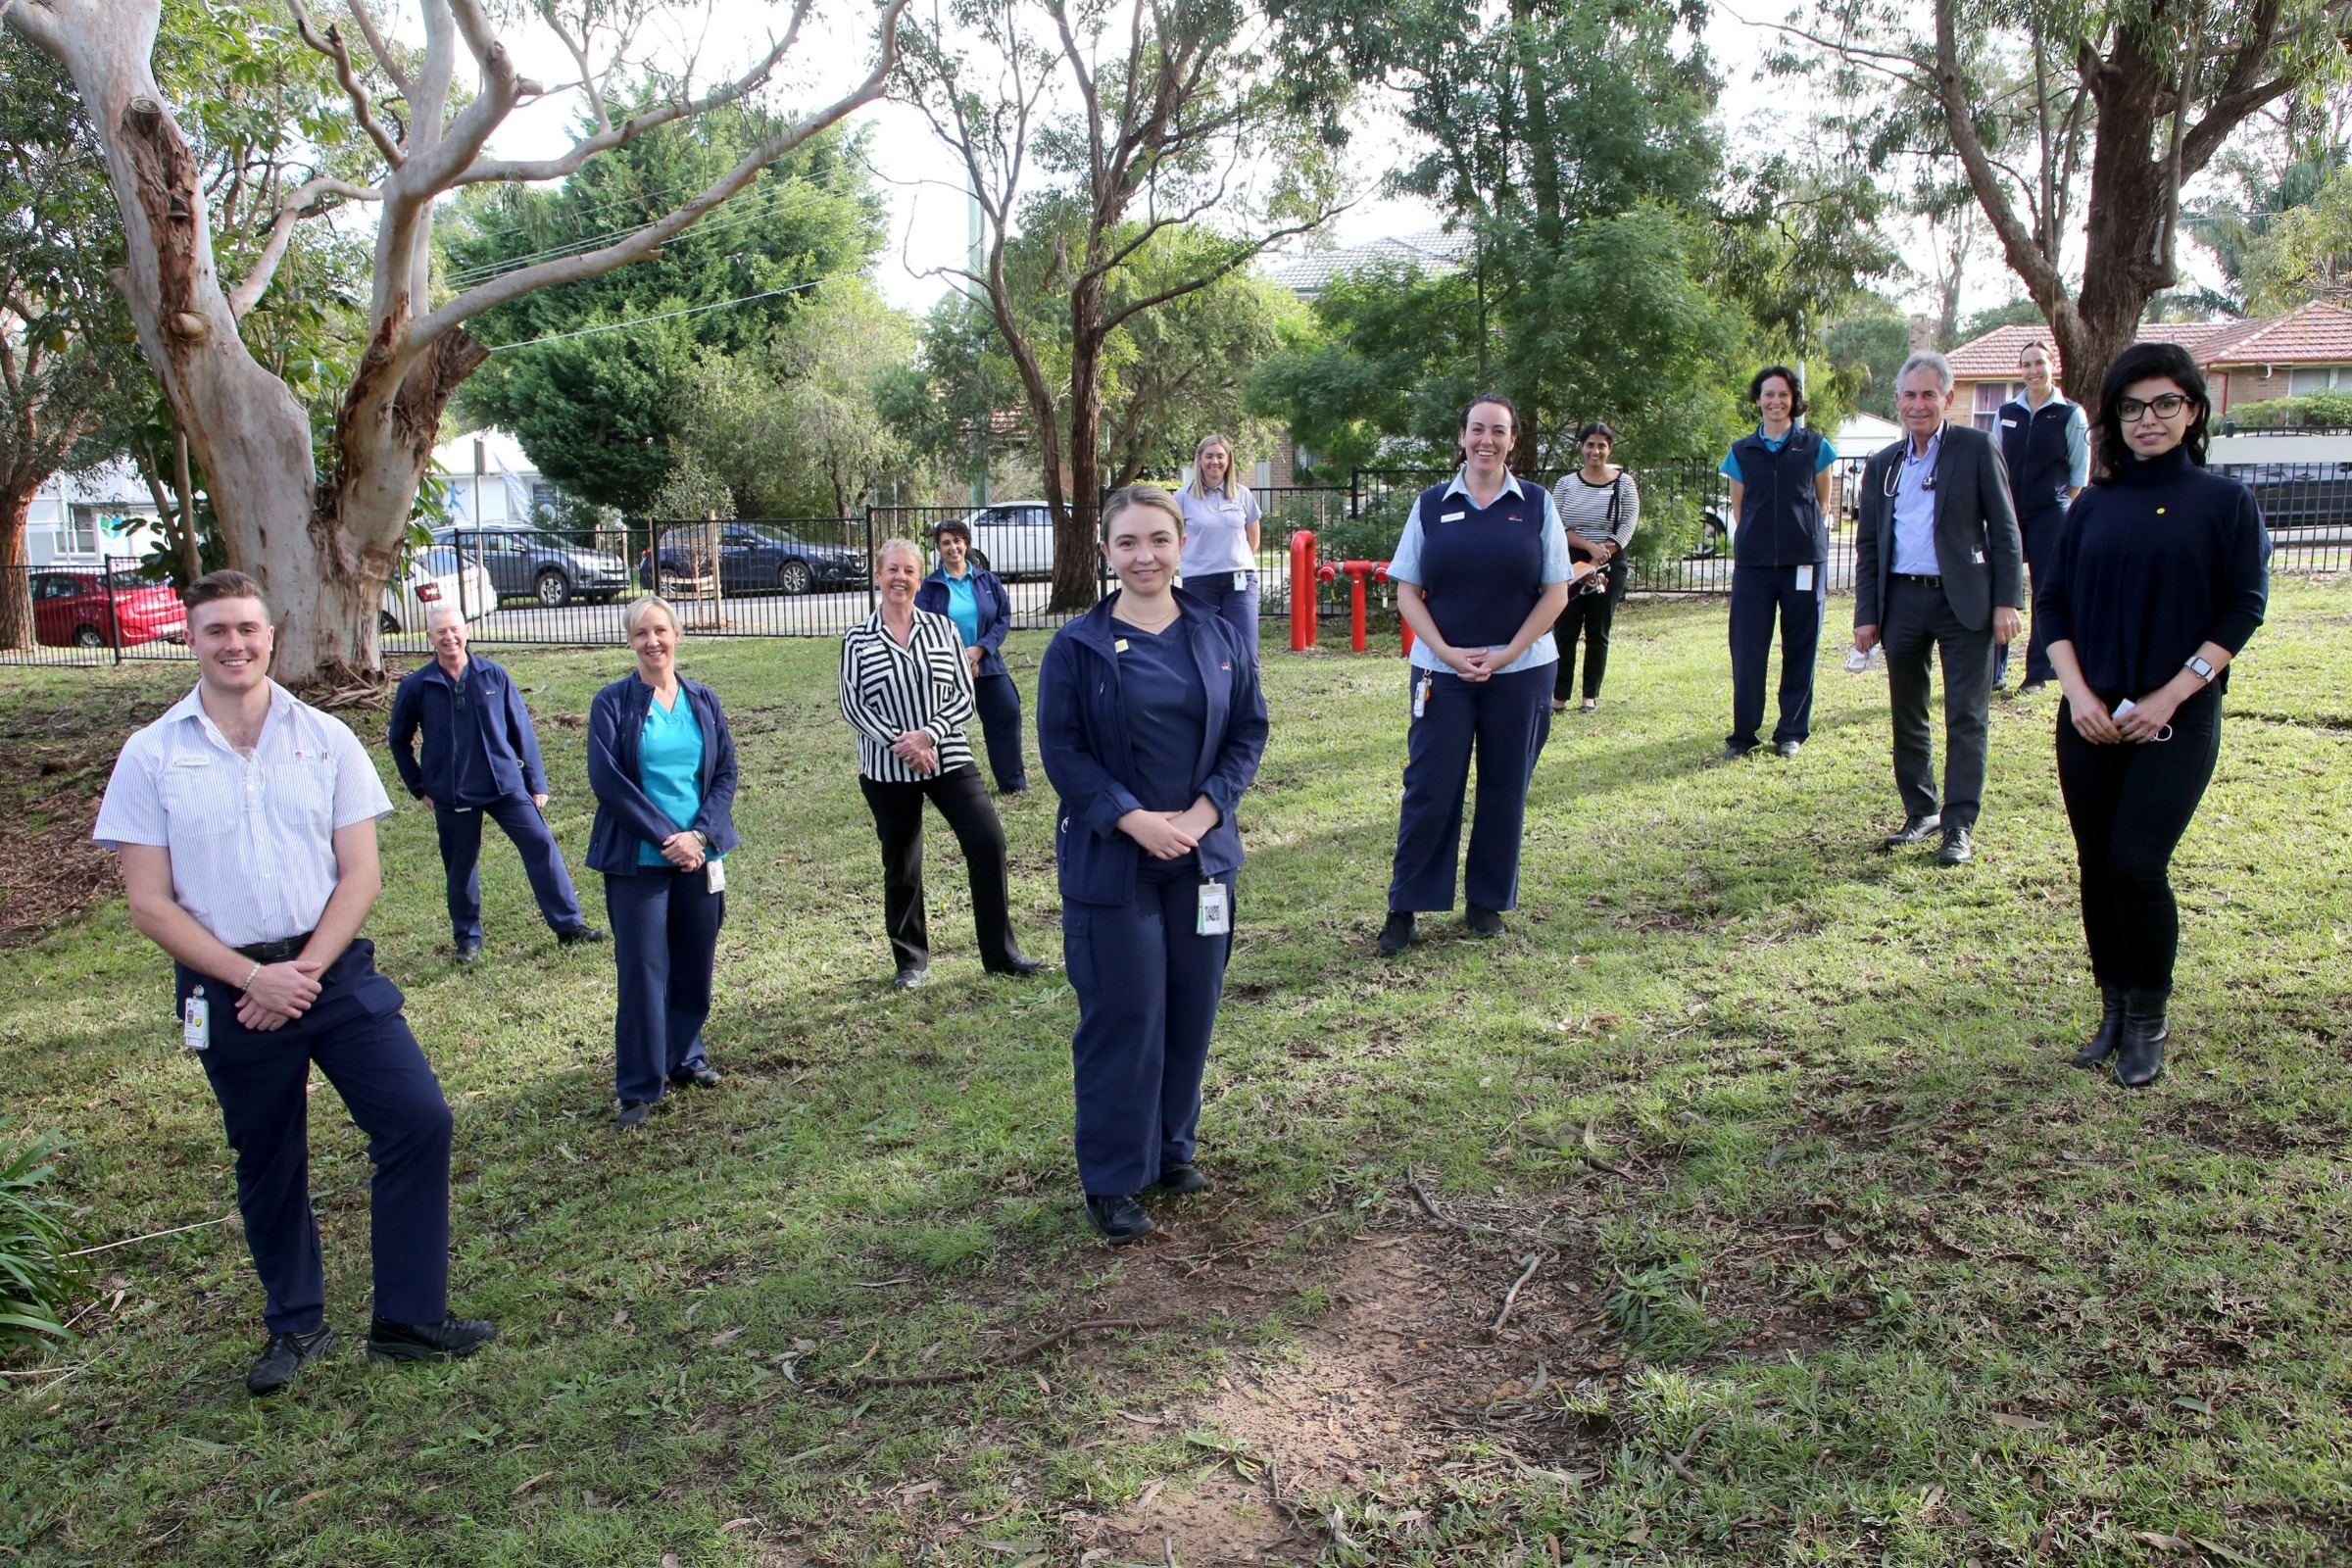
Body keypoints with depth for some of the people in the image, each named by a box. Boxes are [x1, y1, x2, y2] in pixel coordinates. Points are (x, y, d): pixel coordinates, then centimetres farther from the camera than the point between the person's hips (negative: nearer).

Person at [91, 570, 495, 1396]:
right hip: (226, 988, -1)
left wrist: (305, 970, -12)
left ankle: (408, 1319, 6)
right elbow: (150, 904, -5)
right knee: (267, 1164, 12)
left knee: (420, 1119, -7)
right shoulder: (152, 754, -2)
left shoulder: (325, 739, 1)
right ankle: (295, 1325, 32)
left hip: (335, 970, 1)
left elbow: (361, 873, 0)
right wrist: (254, 977, -13)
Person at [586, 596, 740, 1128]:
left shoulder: (702, 700, 8)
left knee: (694, 964, 11)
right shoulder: (612, 702, -2)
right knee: (642, 972, -1)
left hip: (698, 856, 4)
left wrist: (700, 834, -9)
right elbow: (607, 779, -9)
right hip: (637, 862, -3)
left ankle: (685, 1058, 30)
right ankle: (639, 1088, 9)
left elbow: (726, 772, 5)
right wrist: (666, 837, -13)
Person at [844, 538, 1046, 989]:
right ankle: (911, 960, 26)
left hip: (948, 759, 1)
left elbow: (964, 695, 0)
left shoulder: (942, 628, 5)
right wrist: (899, 743, -16)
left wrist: (927, 734, -16)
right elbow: (852, 705, -3)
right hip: (887, 769, 0)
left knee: (988, 841, -11)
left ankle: (1000, 954, 1)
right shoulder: (858, 640, 3)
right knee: (901, 867, 7)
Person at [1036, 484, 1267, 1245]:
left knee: (1192, 1011, 12)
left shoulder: (1221, 638, 3)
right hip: (1111, 861, -3)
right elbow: (1061, 751, -7)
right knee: (1121, 1019, 1)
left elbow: (1249, 732, 5)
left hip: (1203, 855, 4)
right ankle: (1113, 1181, 15)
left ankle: (1173, 1148, 32)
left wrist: (1204, 812, -9)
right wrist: (1134, 819, -16)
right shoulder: (1078, 647, -6)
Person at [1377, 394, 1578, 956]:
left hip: (1520, 671, 1)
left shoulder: (1537, 505, 3)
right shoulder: (1432, 505, 4)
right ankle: (1404, 908, 9)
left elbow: (1555, 593, 1)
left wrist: (1506, 655, -10)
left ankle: (1487, 901, 22)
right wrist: (1447, 652, -11)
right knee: (1429, 790, 0)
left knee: (1504, 791, 7)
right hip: (1442, 670, 0)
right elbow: (1407, 591, 2)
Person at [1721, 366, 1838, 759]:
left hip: (1804, 561, -1)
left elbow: (1823, 501, 13)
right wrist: (1740, 552, 6)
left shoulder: (1814, 446, 5)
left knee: (1800, 649, 4)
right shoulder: (1741, 451, 9)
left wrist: (1805, 533, 4)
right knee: (1747, 650, -1)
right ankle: (1743, 733, 8)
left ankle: (1792, 732, 15)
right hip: (1753, 563, 1)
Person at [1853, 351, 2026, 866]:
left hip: (1964, 601, -4)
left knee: (1966, 718, -3)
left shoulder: (1976, 449, 0)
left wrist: (2007, 601, -9)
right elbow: (1867, 546, 13)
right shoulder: (1881, 465, 12)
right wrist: (1866, 615, 6)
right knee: (1907, 717, 11)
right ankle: (1920, 812, 25)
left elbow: (2004, 529, -2)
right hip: (1901, 601, 4)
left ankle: (1959, 826, 1)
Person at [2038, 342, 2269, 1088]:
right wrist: (2078, 693, -6)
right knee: (2097, 868, 6)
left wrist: (2170, 697, -12)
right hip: (2092, 720, 4)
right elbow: (2051, 602, 7)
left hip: (2177, 721, -3)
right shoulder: (2092, 507, 9)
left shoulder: (2225, 502, 0)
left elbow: (2244, 609, -4)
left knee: (2137, 866, -11)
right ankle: (2114, 1011, 21)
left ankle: (2148, 1024, 8)